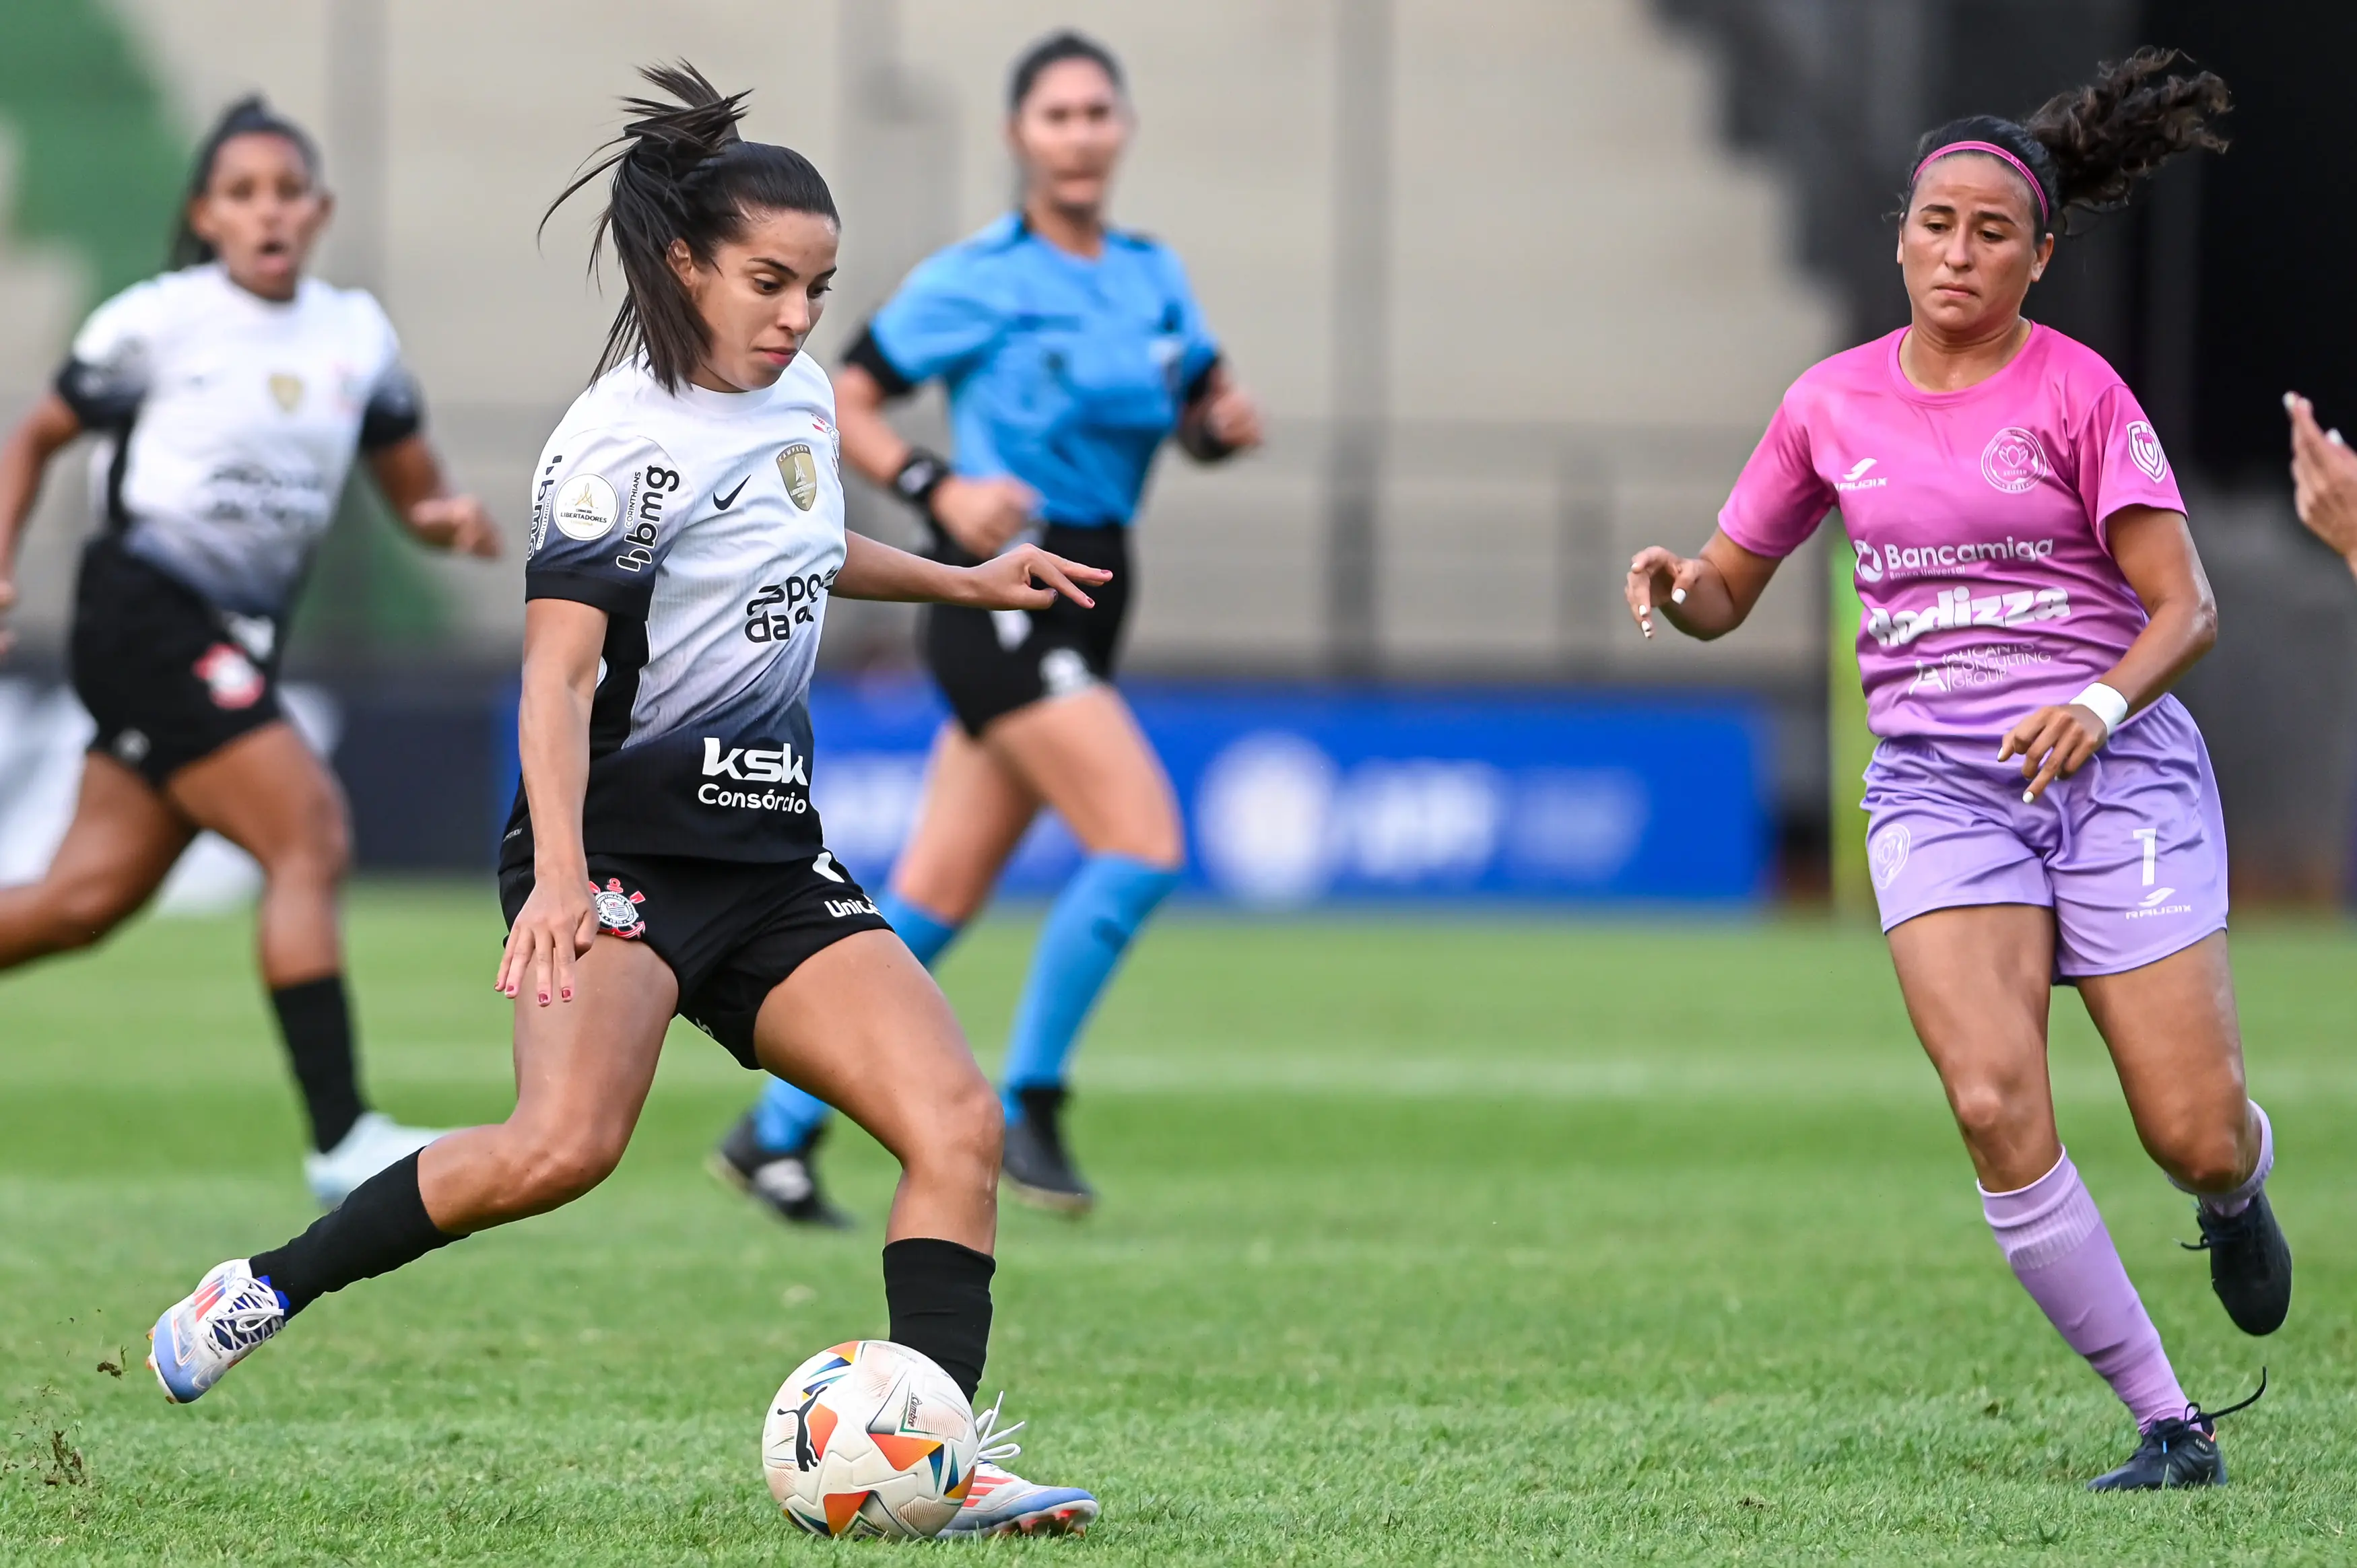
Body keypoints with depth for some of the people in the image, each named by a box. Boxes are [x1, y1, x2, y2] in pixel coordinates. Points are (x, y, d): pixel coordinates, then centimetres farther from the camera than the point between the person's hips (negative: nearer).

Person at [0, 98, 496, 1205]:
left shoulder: (356, 335, 11)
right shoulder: (159, 322, -3)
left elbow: (414, 496, 15)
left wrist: (452, 518, -7)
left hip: (237, 641, 7)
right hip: (146, 611, -7)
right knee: (308, 836, -18)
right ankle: (340, 1138, -19)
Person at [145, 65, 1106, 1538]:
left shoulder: (802, 398, 13)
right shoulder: (623, 438, -12)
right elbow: (560, 667, -22)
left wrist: (963, 581, 40)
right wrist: (561, 877, -35)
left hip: (773, 858, 8)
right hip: (626, 840, -8)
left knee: (958, 1119, -10)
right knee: (566, 1143, -29)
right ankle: (262, 1292, -12)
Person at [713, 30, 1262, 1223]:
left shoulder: (1155, 277, 11)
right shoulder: (975, 282, -7)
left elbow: (1199, 415, 22)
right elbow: (841, 403, -4)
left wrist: (1226, 424, -2)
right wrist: (938, 490, -19)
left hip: (1082, 606, 7)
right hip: (999, 597, -7)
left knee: (934, 901, 7)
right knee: (1142, 845, -18)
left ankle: (773, 1133, 14)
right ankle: (1027, 1109, -5)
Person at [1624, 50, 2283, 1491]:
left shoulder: (2079, 393, -5)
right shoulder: (1834, 404, 7)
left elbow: (2185, 609, -9)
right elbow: (1728, 595, 15)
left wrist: (2102, 702, -28)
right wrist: (1678, 586, -8)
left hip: (2115, 767, -2)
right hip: (1940, 784, 2)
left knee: (2195, 1139, -6)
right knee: (1996, 1107, -20)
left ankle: (2239, 1192, 36)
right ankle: (2170, 1425, -8)